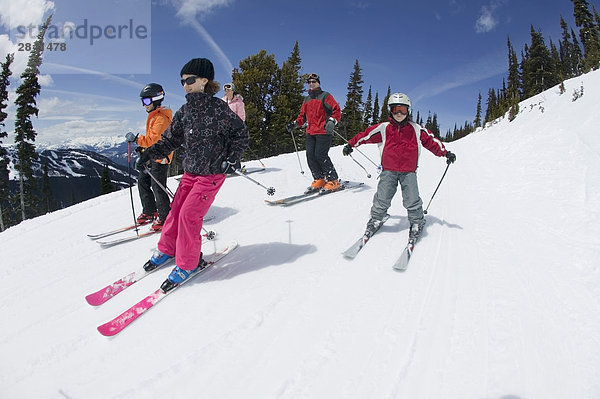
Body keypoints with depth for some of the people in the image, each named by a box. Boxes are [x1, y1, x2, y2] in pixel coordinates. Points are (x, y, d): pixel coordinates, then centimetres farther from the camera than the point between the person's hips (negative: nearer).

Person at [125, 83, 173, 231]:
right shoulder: (153, 116, 17)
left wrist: (137, 139, -22)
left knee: (157, 187, -6)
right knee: (143, 183, 13)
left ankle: (165, 217, 5)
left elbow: (155, 139, -25)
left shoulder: (161, 118, -16)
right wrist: (143, 147, 16)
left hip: (160, 157, -10)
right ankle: (149, 212, 24)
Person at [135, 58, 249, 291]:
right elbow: (171, 139, 14)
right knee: (177, 209, 10)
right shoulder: (185, 110, 6)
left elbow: (240, 134, -4)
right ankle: (167, 249, 33)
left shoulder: (218, 108, -12)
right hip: (190, 171, 6)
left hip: (211, 173, -6)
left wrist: (229, 159, -12)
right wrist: (148, 155, 5)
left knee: (189, 214, -11)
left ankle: (187, 264, 5)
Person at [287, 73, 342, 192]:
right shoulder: (307, 99, 22)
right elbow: (303, 115, 28)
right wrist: (295, 124, 11)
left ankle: (333, 181, -5)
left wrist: (332, 121, -23)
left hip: (323, 131, -7)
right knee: (310, 155, -3)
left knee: (320, 155, -15)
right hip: (310, 132, 7)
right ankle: (319, 180, 7)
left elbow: (337, 111, -5)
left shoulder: (325, 96, 3)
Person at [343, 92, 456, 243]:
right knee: (382, 198, -5)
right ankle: (376, 219, 17)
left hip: (409, 171, 0)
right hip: (388, 170, 0)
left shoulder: (416, 130, 4)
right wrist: (351, 144, 10)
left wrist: (445, 153, 9)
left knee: (412, 199, -5)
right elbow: (366, 135, 8)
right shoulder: (383, 128, 1)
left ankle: (417, 222, 15)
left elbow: (431, 141, 12)